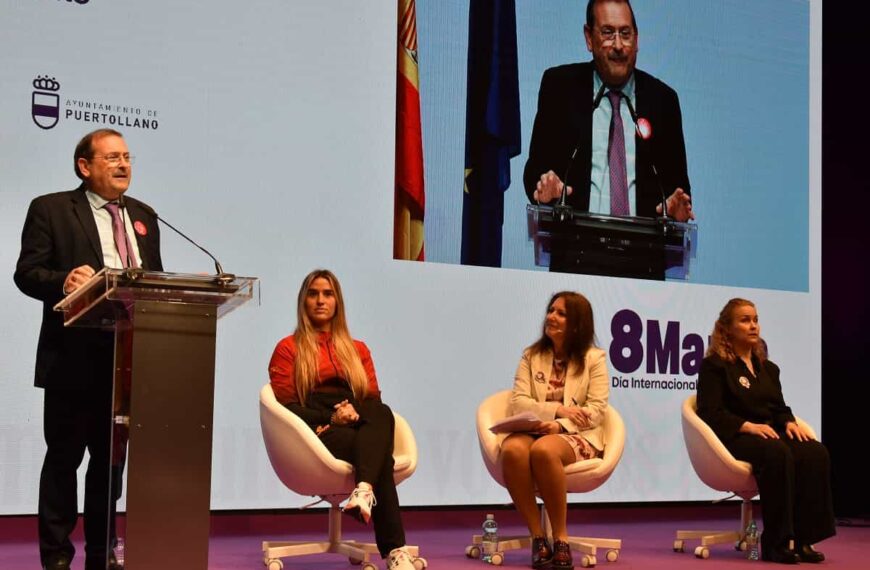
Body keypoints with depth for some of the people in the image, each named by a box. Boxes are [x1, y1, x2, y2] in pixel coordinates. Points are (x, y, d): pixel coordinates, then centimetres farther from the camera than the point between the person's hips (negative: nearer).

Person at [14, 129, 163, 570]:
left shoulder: (143, 217, 17)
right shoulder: (50, 210, 0)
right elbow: (27, 273, -7)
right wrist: (63, 281, -27)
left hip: (127, 357, 5)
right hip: (73, 357, -5)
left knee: (111, 458, 12)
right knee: (64, 456, 2)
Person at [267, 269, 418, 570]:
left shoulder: (358, 350, 28)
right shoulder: (288, 348, 16)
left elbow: (374, 399, 16)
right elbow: (287, 406, 4)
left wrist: (354, 411, -10)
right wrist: (329, 419, -15)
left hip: (361, 426, 3)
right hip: (316, 431, -3)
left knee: (383, 413, -38)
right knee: (380, 456, -36)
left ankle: (364, 490, -59)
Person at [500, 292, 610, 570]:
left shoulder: (594, 358, 5)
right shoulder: (531, 355, 12)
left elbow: (597, 409, -4)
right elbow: (517, 402, 2)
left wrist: (560, 425, -20)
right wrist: (557, 409, -14)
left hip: (577, 436, -2)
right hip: (533, 430, 3)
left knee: (544, 450, -39)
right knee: (512, 449, -36)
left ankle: (561, 537, -26)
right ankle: (537, 537, -26)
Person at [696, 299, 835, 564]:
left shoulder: (768, 368, 26)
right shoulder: (714, 365, 3)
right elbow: (710, 413, -8)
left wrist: (789, 422, -2)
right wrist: (748, 426, -21)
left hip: (770, 434, 7)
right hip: (734, 438, -6)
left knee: (815, 453, -25)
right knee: (777, 455, -38)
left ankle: (804, 538, -26)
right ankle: (776, 542, -33)